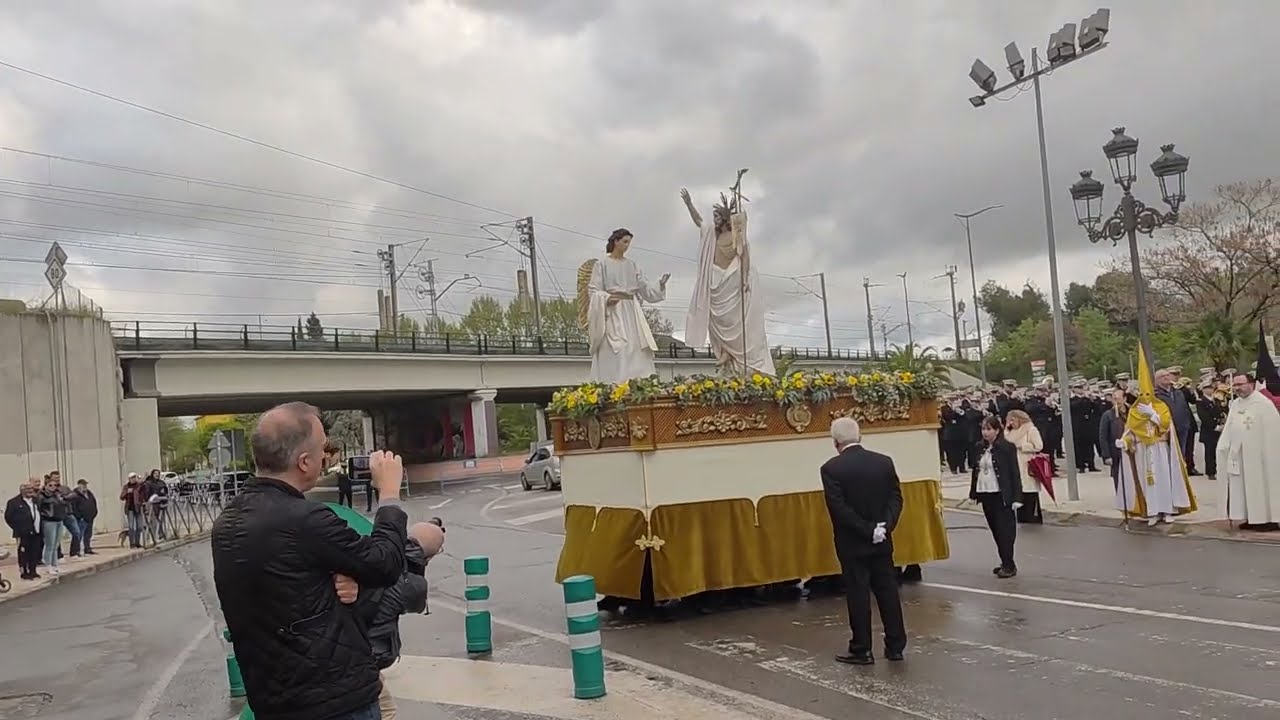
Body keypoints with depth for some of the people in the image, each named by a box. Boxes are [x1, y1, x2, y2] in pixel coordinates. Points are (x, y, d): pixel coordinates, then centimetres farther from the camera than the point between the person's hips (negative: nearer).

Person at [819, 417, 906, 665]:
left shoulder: (831, 468, -13)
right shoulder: (884, 462, 1)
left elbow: (838, 508, -18)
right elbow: (896, 497, -3)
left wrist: (868, 531, -14)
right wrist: (885, 525, -11)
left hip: (852, 543, -4)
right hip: (882, 541, 4)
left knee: (858, 595, 3)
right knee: (888, 591, 12)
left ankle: (862, 650, 11)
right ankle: (895, 646, 19)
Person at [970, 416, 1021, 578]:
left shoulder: (1007, 447, -8)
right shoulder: (980, 447, 8)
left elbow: (1015, 473, -9)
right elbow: (976, 470, 13)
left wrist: (1017, 497, -14)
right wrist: (973, 492, 12)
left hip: (1001, 495, -6)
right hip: (985, 494, 6)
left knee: (1004, 530, -2)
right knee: (995, 530, 11)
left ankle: (1009, 565, 5)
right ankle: (1006, 563, 21)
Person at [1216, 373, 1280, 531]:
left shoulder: (1264, 403, -13)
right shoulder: (1235, 404, 10)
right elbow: (1229, 429, 9)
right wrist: (1224, 448, 1)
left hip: (1258, 454, -7)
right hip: (1239, 454, 7)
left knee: (1263, 486, 0)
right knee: (1243, 487, 9)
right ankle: (1252, 518, 17)